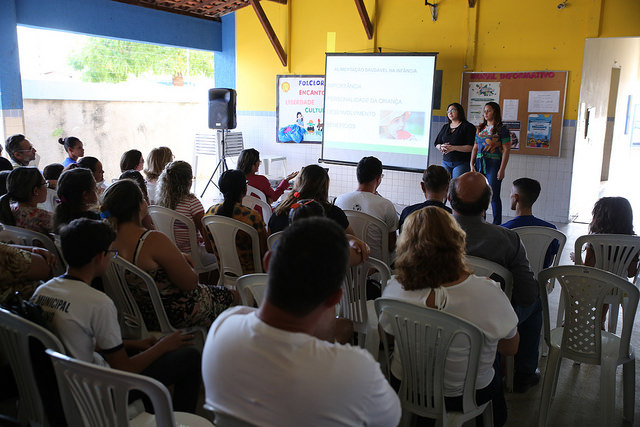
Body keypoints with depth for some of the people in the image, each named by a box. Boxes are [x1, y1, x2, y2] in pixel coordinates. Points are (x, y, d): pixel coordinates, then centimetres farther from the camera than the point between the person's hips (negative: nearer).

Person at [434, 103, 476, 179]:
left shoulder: (468, 127, -2)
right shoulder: (445, 127, 17)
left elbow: (471, 147, -12)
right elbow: (436, 144, 19)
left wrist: (453, 148, -18)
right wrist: (441, 147, -5)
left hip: (461, 163, -5)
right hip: (446, 162, 5)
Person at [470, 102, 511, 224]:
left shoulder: (502, 129, -3)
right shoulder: (480, 128, 15)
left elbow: (506, 150, -7)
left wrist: (502, 169, -14)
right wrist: (472, 164, 5)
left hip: (494, 164, -6)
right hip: (479, 164, 6)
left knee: (494, 196, -5)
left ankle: (497, 224, 3)